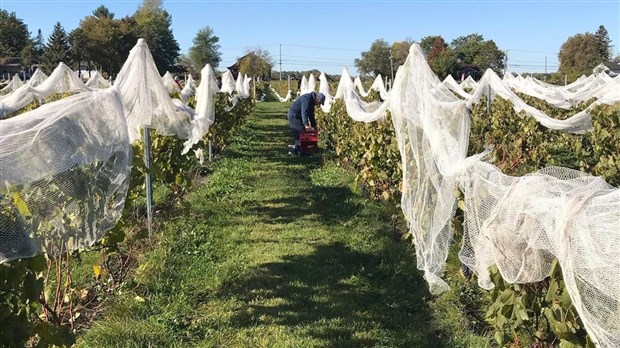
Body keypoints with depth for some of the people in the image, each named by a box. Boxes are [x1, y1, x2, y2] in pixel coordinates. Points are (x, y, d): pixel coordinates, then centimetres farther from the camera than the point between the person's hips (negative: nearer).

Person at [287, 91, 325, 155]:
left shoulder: (311, 101, 11)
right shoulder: (307, 99, -22)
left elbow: (311, 115, 19)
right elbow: (304, 113, -33)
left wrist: (314, 126, 17)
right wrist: (306, 125, -40)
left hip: (297, 116, 10)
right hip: (294, 116, -10)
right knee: (300, 132, -13)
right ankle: (297, 150, -11)